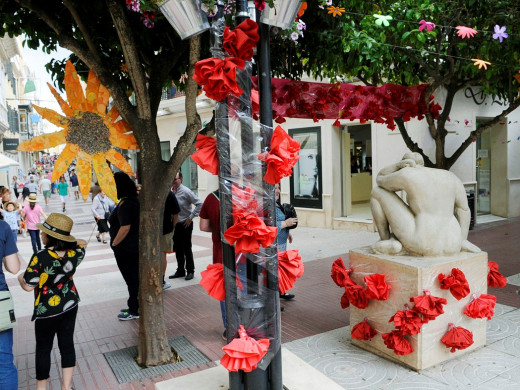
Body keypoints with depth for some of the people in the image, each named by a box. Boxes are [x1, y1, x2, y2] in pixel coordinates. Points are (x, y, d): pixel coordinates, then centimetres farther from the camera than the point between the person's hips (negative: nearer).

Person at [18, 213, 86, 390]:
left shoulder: (40, 257, -26)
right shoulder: (74, 253, -10)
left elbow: (28, 286, -17)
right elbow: (82, 243, 15)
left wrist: (20, 277, 1)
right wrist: (67, 239, 10)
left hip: (47, 311, -4)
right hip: (70, 305, 4)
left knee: (43, 349, 14)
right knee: (67, 344, 14)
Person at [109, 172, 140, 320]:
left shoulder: (125, 204, -21)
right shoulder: (135, 199, 8)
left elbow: (125, 227, -28)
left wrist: (114, 243, -15)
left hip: (126, 249, -9)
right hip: (136, 246, 9)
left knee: (132, 279, 2)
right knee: (135, 278, 18)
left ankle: (134, 311, 15)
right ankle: (134, 306, 31)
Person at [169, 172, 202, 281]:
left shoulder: (186, 191, -14)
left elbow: (199, 204, -14)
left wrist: (191, 217, -13)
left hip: (185, 224, -5)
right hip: (175, 224, 6)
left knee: (187, 248, 4)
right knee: (177, 248, 14)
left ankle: (190, 271, 18)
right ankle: (180, 271, 28)